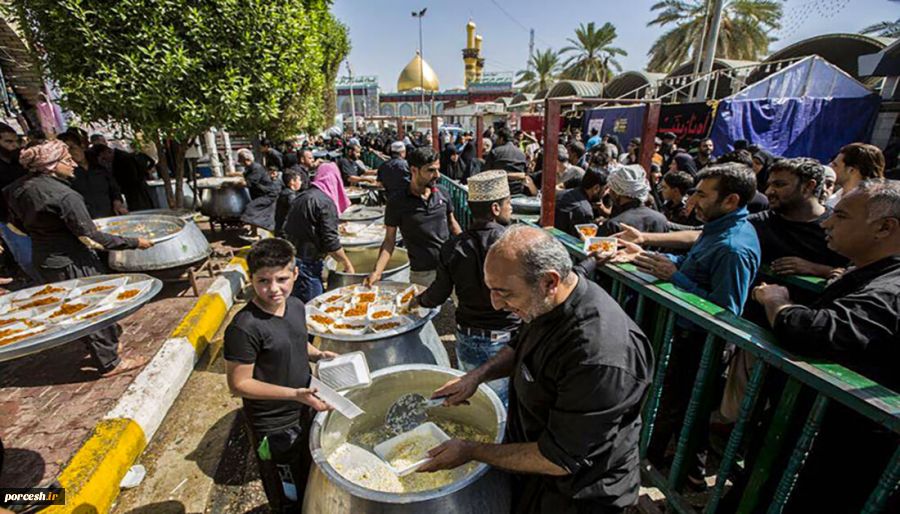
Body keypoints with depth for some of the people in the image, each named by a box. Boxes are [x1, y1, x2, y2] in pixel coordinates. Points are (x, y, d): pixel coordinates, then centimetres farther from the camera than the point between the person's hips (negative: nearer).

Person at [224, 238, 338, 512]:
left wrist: (317, 354, -9)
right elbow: (239, 384, -22)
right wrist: (294, 394, -29)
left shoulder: (296, 306, -7)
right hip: (274, 428, -6)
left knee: (312, 482, 31)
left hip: (305, 413, 7)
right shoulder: (244, 328, -29)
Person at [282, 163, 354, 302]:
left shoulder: (301, 197, 11)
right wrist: (347, 265, -7)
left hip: (291, 259, 9)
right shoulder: (326, 202, -15)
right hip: (306, 265, -9)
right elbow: (331, 242, -18)